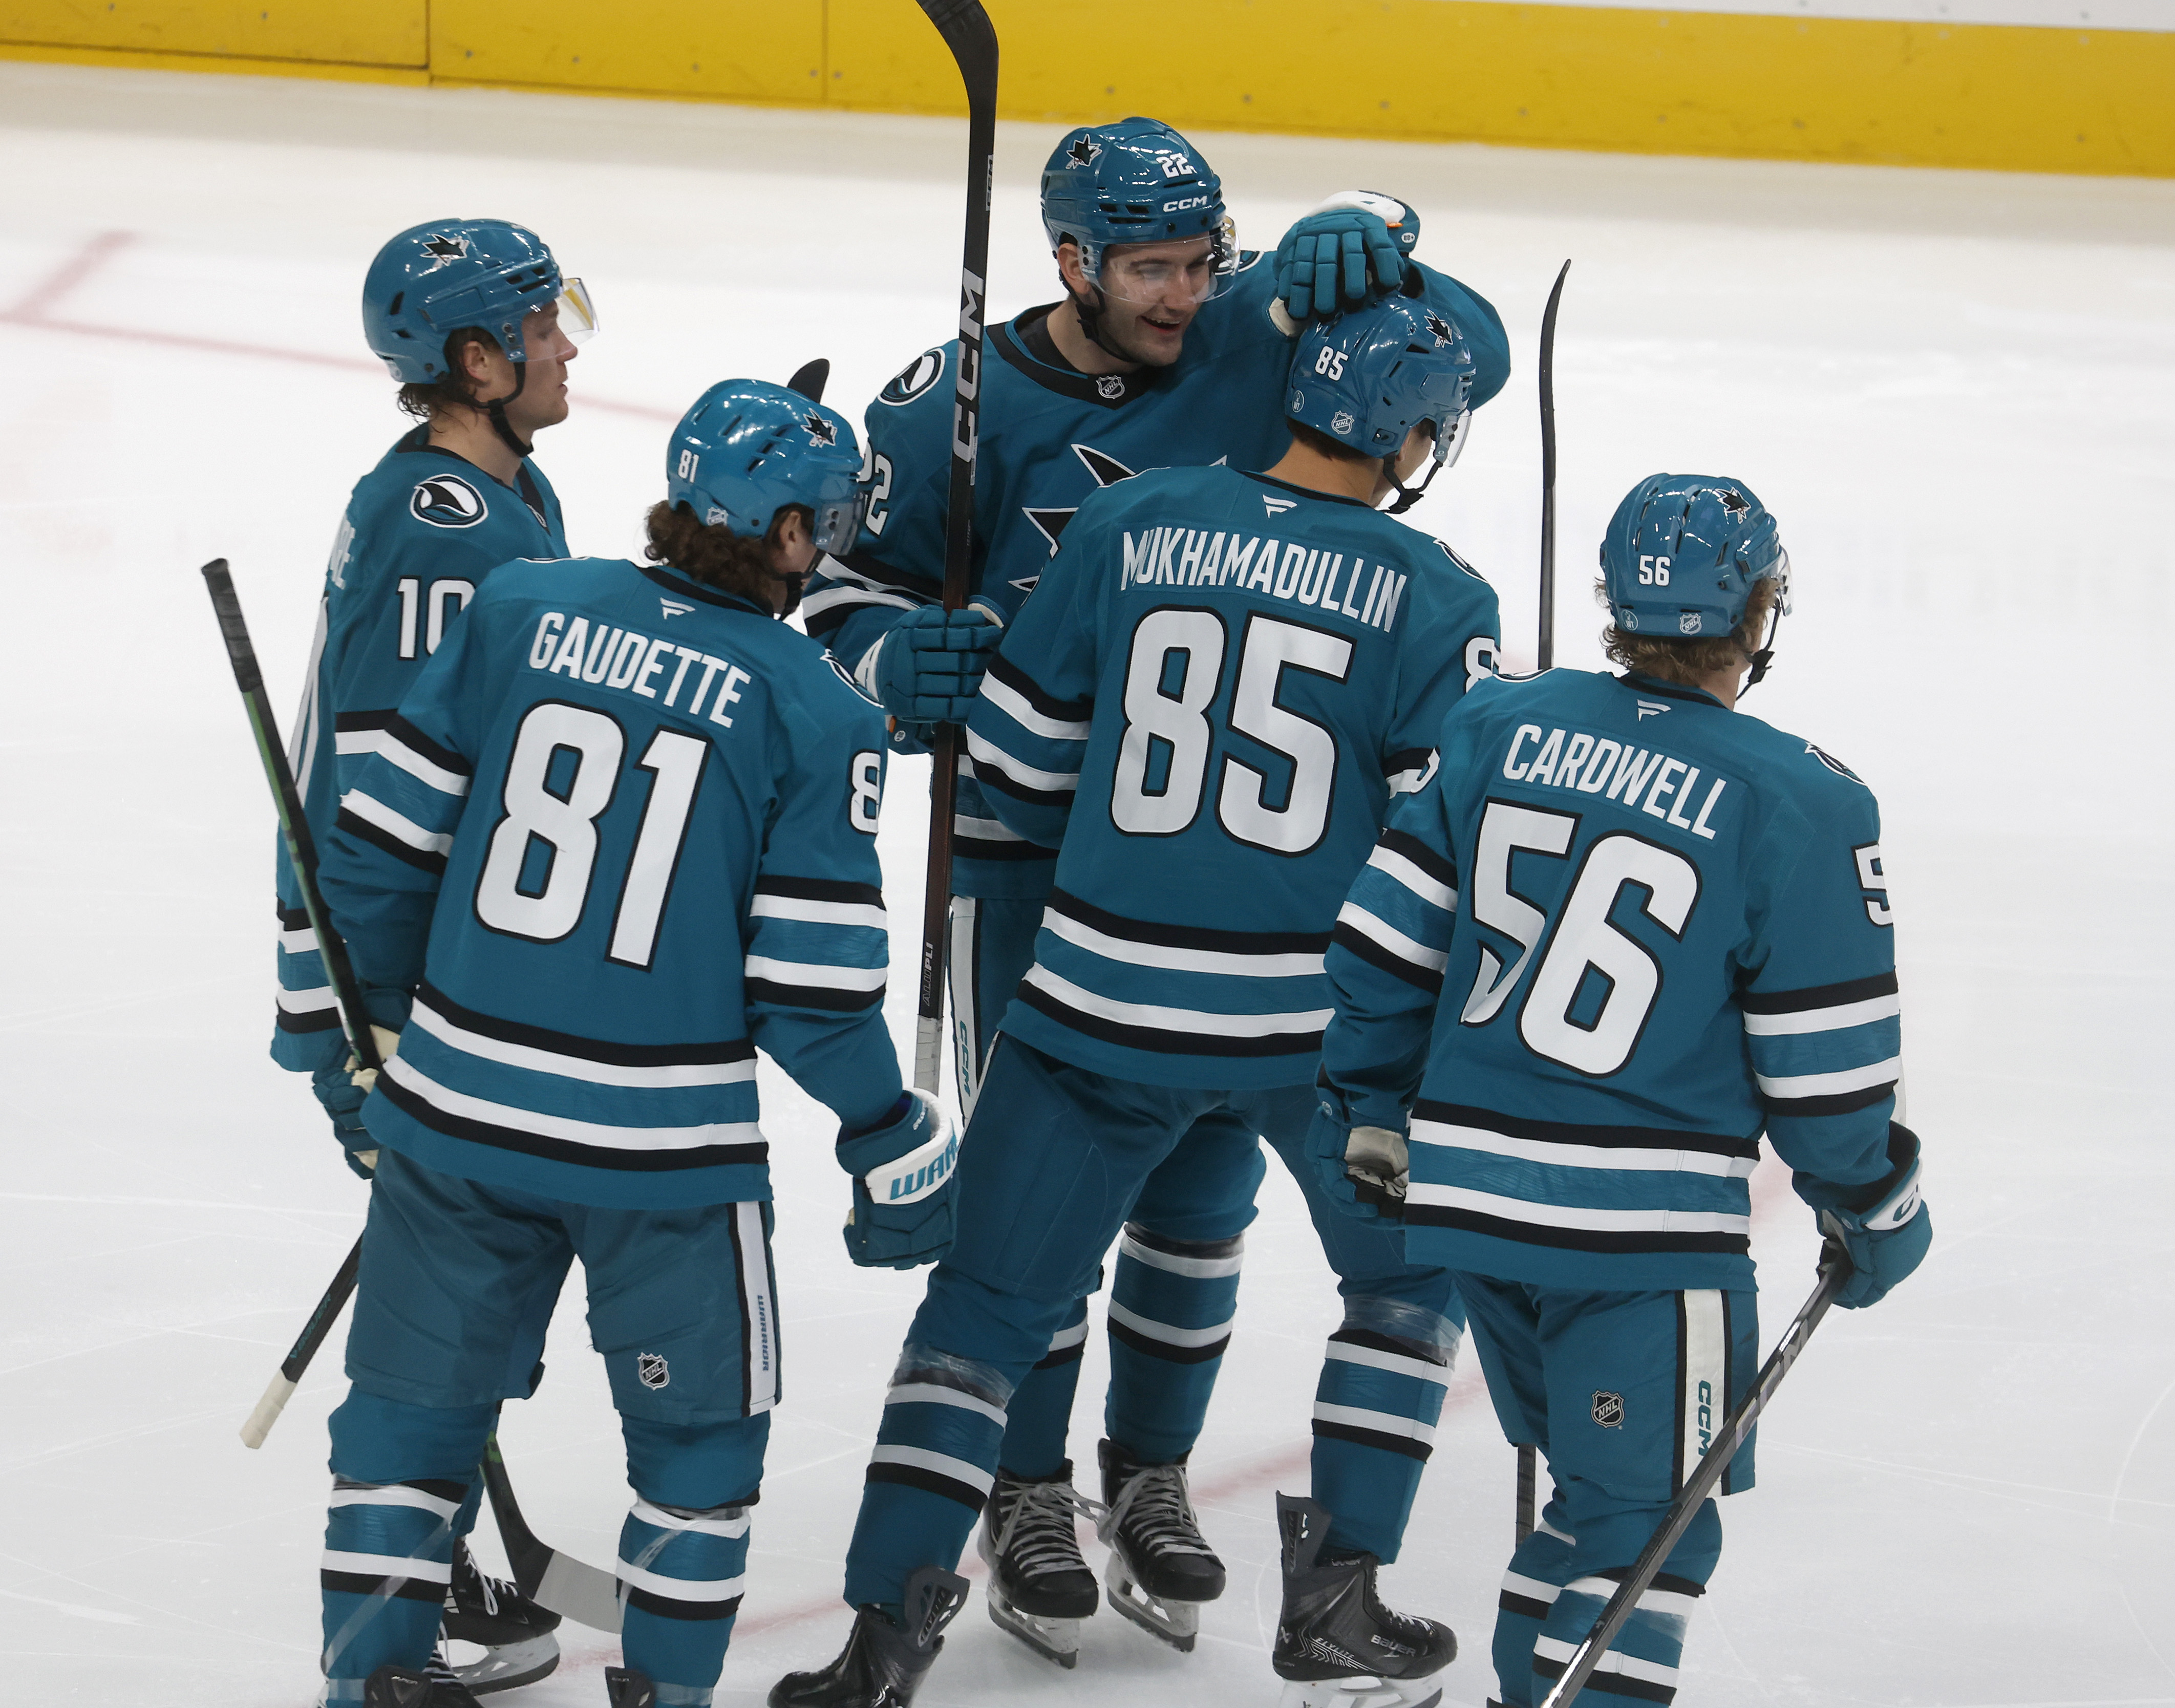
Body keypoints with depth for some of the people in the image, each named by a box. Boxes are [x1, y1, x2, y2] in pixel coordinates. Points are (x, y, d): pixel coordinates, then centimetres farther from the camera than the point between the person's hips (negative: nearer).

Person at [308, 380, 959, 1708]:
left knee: (421, 1397, 18)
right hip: (666, 1144, -3)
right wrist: (898, 1146, 5)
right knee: (701, 1427, 18)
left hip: (460, 1099, 3)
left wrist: (418, 995, 22)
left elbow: (378, 847, 3)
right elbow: (812, 988, -10)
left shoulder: (519, 613, 0)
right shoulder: (820, 714, -8)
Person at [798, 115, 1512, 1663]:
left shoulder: (1253, 336, -8)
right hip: (1027, 848, -3)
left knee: (1204, 1175, 11)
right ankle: (1029, 1494, 15)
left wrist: (1365, 244, -28)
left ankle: (1151, 1471, 28)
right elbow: (856, 591, -2)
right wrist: (904, 662, -24)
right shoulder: (959, 408, -11)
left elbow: (1467, 357, -10)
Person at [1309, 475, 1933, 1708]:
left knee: (1601, 1487, 23)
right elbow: (1828, 1064, -8)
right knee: (1647, 1529, 4)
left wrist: (1371, 1118, 20)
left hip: (1472, 1187, 6)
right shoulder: (1798, 804, -12)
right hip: (1648, 1227, -6)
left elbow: (1384, 941, 6)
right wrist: (1877, 1214, 9)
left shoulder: (1500, 727, 2)